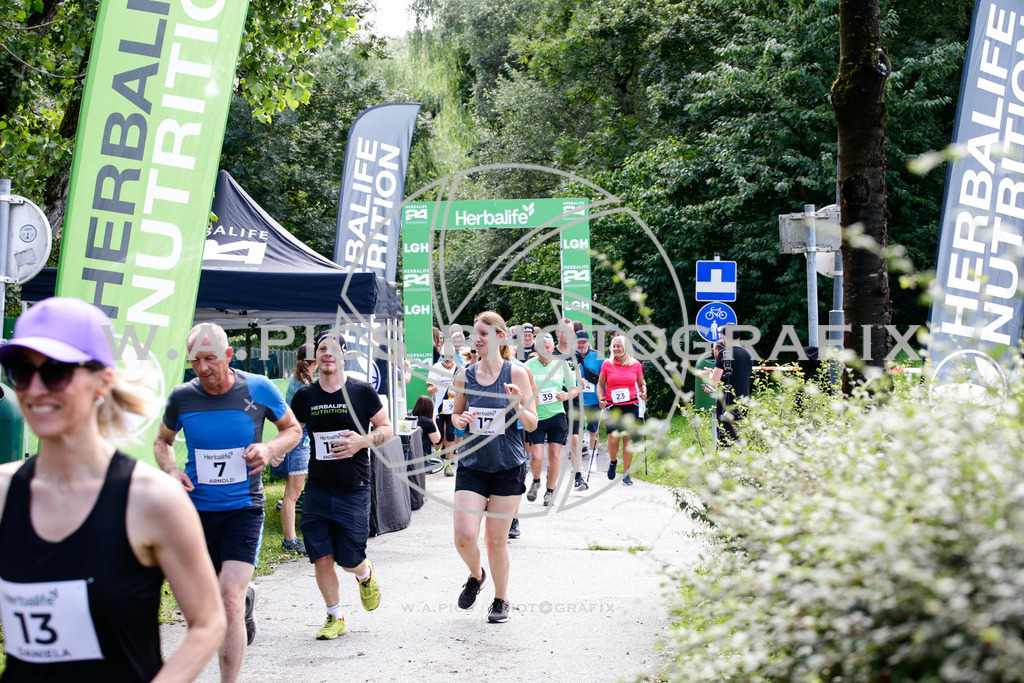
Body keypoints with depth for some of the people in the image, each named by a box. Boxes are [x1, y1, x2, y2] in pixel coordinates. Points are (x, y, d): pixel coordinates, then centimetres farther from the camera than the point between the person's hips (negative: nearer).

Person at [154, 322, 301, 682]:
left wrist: (271, 448, -14)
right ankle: (246, 598, 48)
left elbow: (293, 429, 8)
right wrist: (171, 470, -6)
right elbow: (162, 441, 15)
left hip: (244, 508, -3)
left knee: (229, 599, -17)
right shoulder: (182, 397, -3)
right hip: (198, 510, 3)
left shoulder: (259, 389, -7)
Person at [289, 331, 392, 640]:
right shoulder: (304, 396, 4)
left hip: (354, 490, -2)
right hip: (317, 489, 2)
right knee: (321, 558, -1)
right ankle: (335, 617, 17)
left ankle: (366, 575, 33)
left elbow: (386, 428, 4)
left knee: (349, 560, -3)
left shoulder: (362, 392, -3)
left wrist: (363, 441, -14)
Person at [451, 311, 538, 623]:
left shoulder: (516, 374, -4)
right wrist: (461, 420, -6)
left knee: (496, 540, 3)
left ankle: (501, 600, 25)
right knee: (464, 536, -10)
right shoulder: (465, 377, 4)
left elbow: (532, 424, -1)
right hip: (472, 465, 2)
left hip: (508, 467, -2)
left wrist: (518, 406, -21)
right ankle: (476, 575, 23)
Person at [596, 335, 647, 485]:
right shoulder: (607, 364, 3)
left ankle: (626, 473, 10)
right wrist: (601, 399, -5)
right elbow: (600, 385, 10)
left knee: (628, 440, 0)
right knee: (613, 439, -10)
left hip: (631, 406, 1)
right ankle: (612, 461, 23)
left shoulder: (636, 364, 5)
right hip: (613, 406, -1)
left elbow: (641, 384, 17)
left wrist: (643, 393, -3)